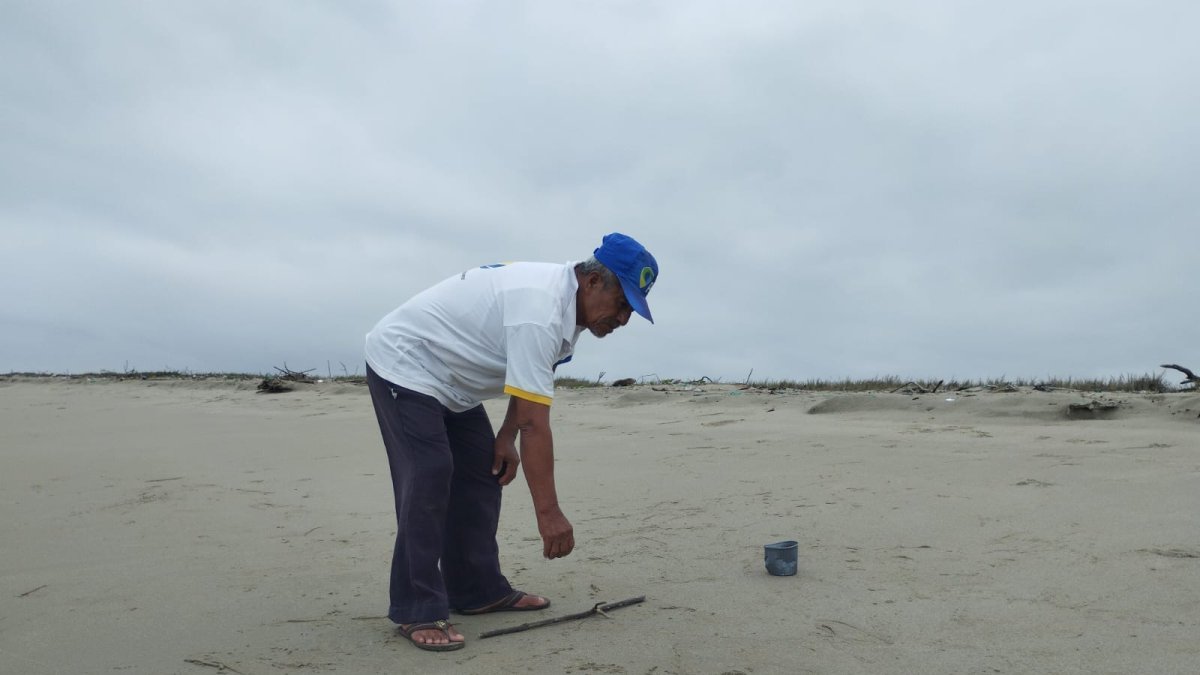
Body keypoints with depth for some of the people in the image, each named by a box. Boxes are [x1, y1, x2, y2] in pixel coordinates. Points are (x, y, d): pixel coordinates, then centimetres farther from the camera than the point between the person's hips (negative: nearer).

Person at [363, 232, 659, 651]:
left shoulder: (561, 294, -3)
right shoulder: (539, 311, -33)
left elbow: (526, 381, 8)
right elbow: (534, 422, -36)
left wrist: (507, 436, -2)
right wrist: (548, 513, -34)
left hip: (448, 378, 10)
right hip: (403, 363, -10)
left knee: (481, 476, 6)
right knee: (427, 482, -17)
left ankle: (477, 591, 14)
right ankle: (418, 611, -8)